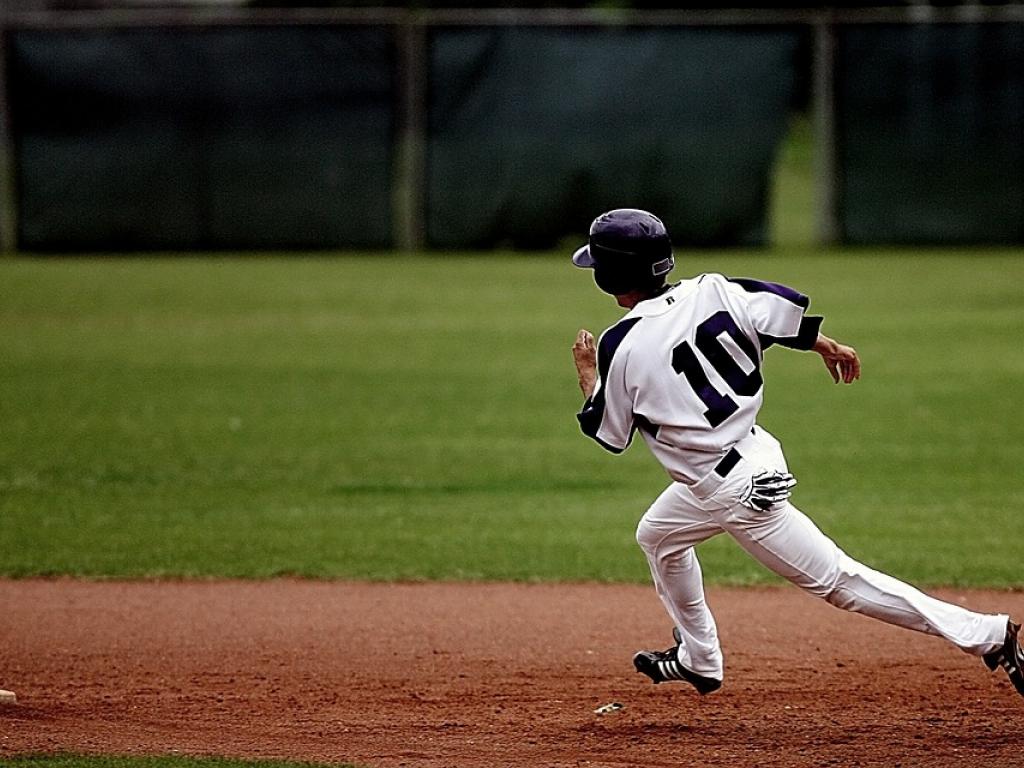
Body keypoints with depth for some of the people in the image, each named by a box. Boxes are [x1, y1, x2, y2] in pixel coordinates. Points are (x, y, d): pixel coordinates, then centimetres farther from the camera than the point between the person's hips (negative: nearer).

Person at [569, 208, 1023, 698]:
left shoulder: (620, 348, -17)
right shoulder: (709, 293, -3)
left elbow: (607, 433, -4)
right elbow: (785, 310, -4)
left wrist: (587, 371, 12)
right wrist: (826, 346, 15)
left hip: (736, 490, -9)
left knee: (837, 580, -3)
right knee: (656, 536, 29)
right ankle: (698, 661, 42)